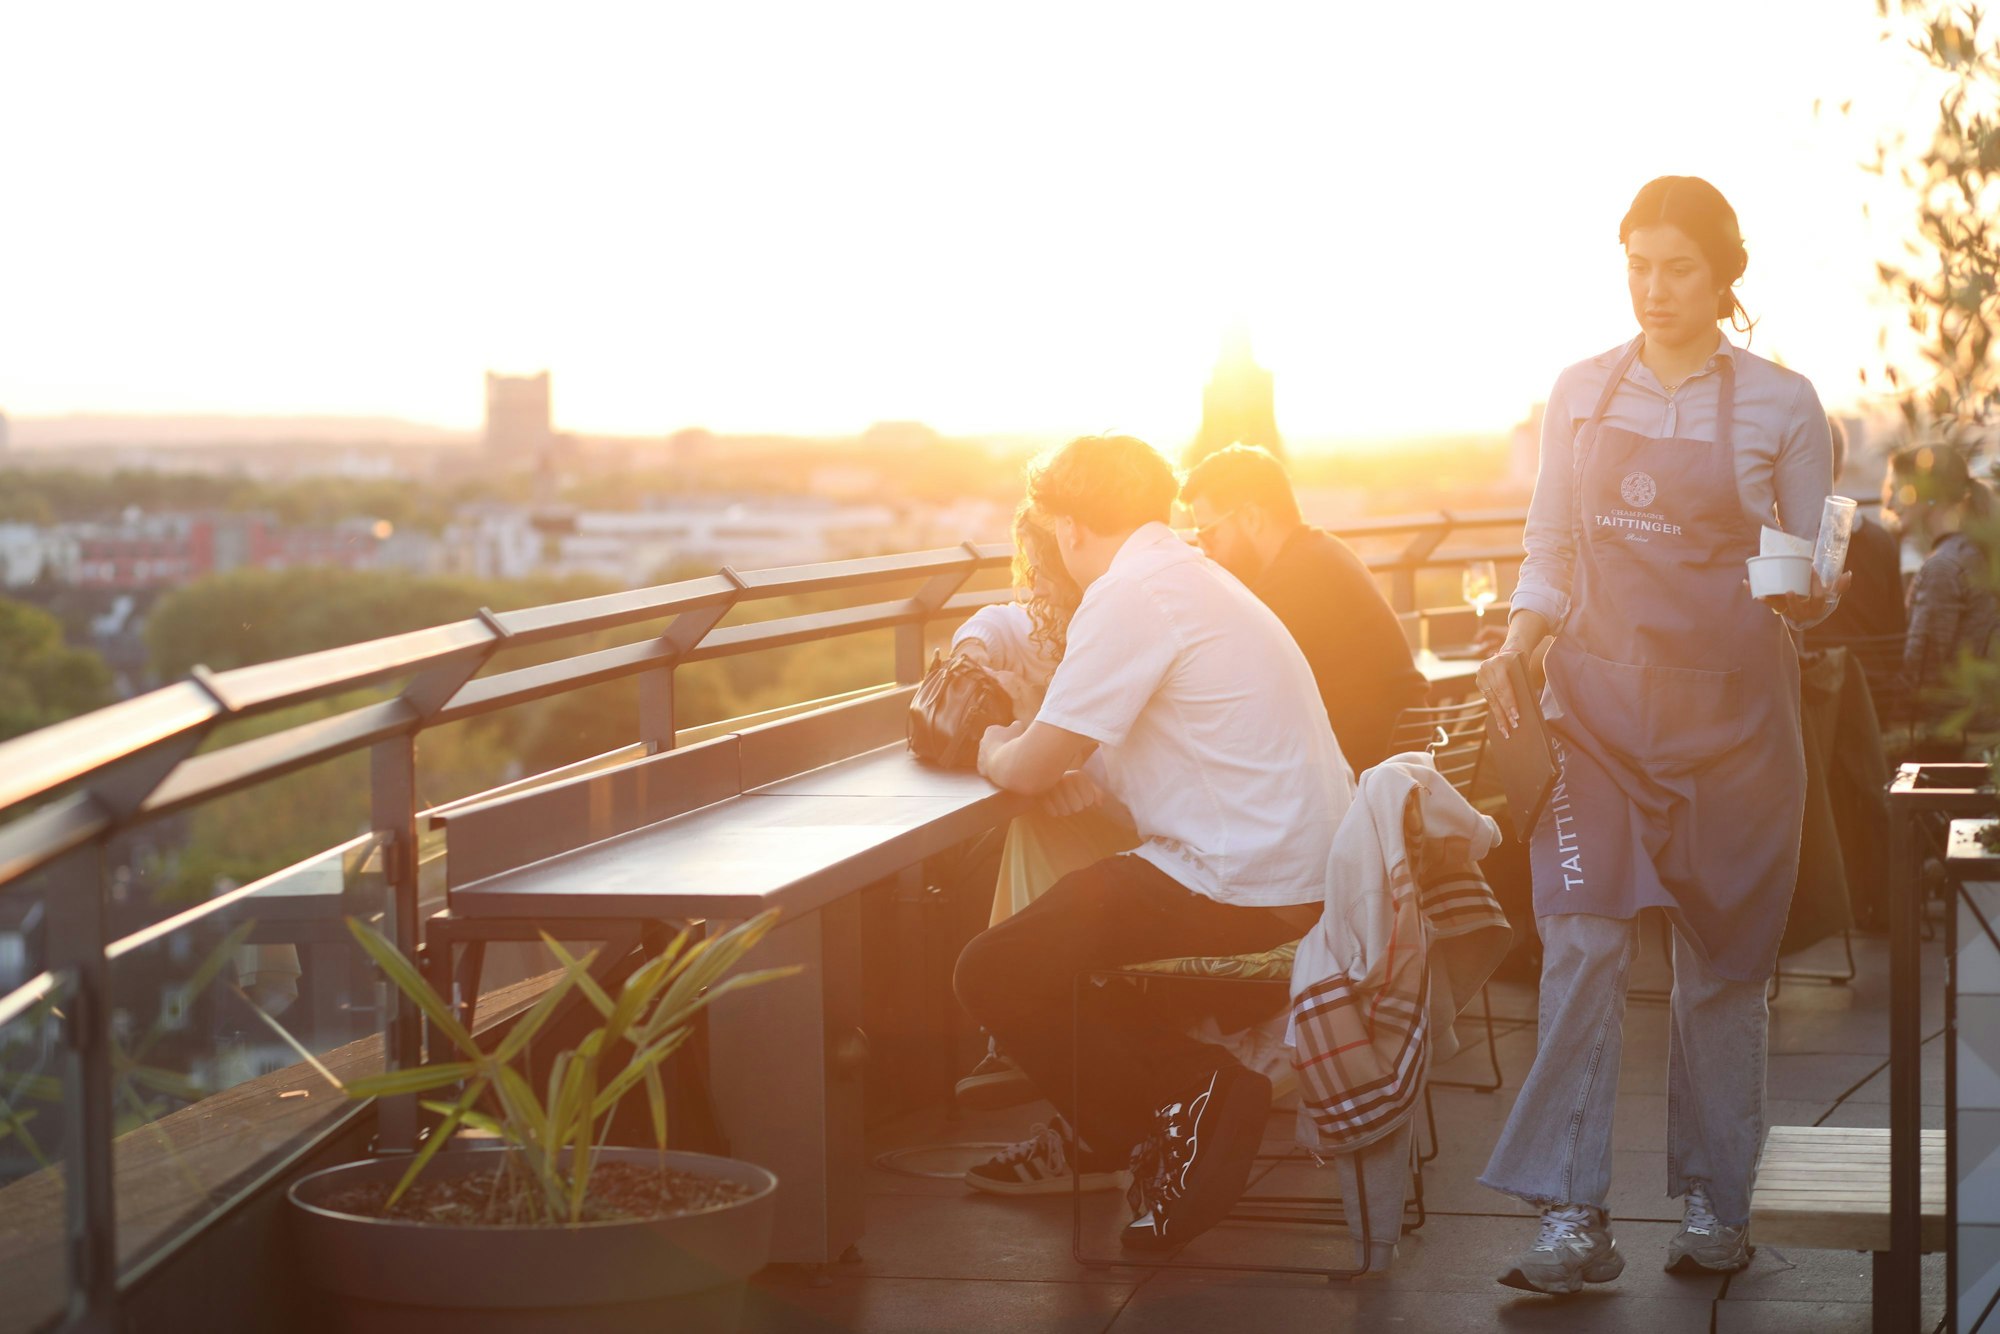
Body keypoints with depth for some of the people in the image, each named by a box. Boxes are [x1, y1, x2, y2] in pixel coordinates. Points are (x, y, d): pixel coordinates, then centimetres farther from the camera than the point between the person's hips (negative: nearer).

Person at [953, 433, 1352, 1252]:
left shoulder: (1129, 594, -14)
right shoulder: (1188, 576, 18)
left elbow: (1035, 766, -14)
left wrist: (995, 755, 9)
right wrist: (1078, 769, 5)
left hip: (1246, 887, -10)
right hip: (1304, 866, 11)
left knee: (995, 972, -7)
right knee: (1063, 916, 25)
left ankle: (1186, 1104, -1)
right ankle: (1103, 1133, 27)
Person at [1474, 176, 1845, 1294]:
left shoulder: (1783, 405, 1)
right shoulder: (1581, 395, 7)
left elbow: (1813, 584, 6)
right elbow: (1551, 558, 12)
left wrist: (1809, 597, -16)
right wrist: (1518, 644, -6)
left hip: (1732, 708, -1)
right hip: (1601, 700, 1)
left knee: (1725, 960, 6)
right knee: (1584, 946, -11)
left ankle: (1715, 1205, 20)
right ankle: (1574, 1219, -10)